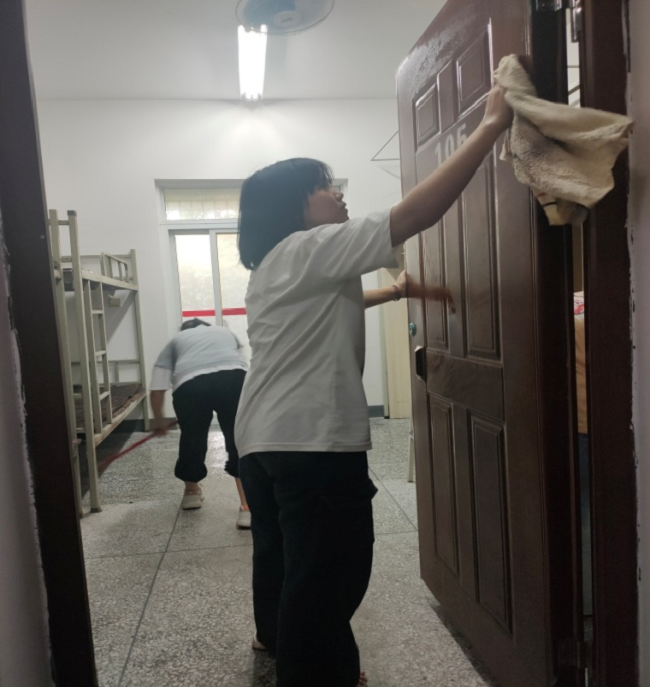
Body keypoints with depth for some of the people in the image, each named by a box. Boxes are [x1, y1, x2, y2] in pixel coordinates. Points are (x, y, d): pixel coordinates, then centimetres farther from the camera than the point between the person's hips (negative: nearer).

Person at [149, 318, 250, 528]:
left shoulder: (175, 341, 34)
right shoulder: (226, 332, 39)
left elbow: (156, 389, 28)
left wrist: (158, 420, 44)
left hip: (190, 383, 0)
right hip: (234, 377, 0)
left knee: (192, 438, 22)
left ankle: (192, 491, 45)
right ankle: (247, 508, 6)